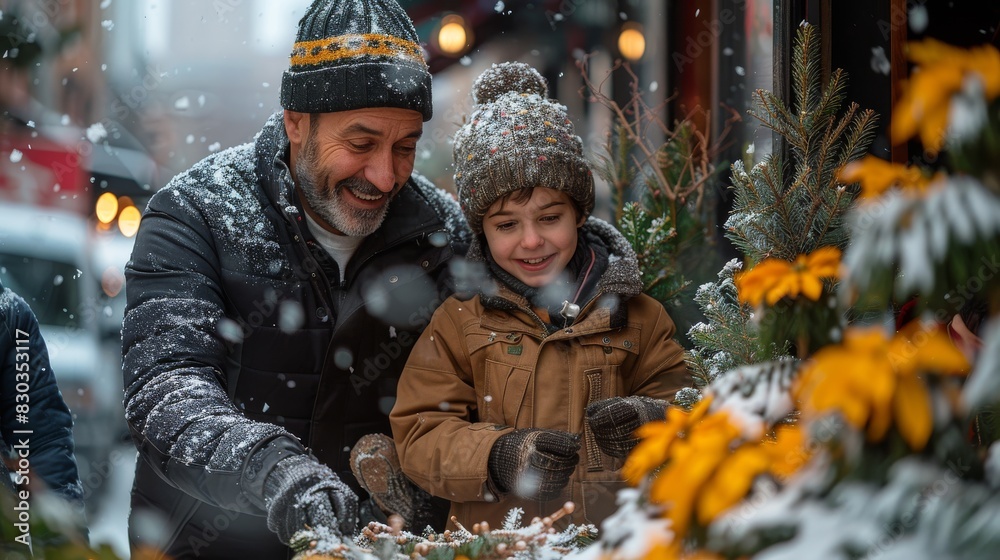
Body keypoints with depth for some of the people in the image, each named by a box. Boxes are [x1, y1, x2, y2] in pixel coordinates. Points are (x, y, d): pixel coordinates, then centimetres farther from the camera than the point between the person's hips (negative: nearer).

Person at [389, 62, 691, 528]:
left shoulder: (636, 317, 11)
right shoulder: (459, 321, 8)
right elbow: (420, 437, 2)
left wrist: (652, 425, -11)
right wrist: (498, 458, -15)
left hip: (617, 541, 1)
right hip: (495, 543, -1)